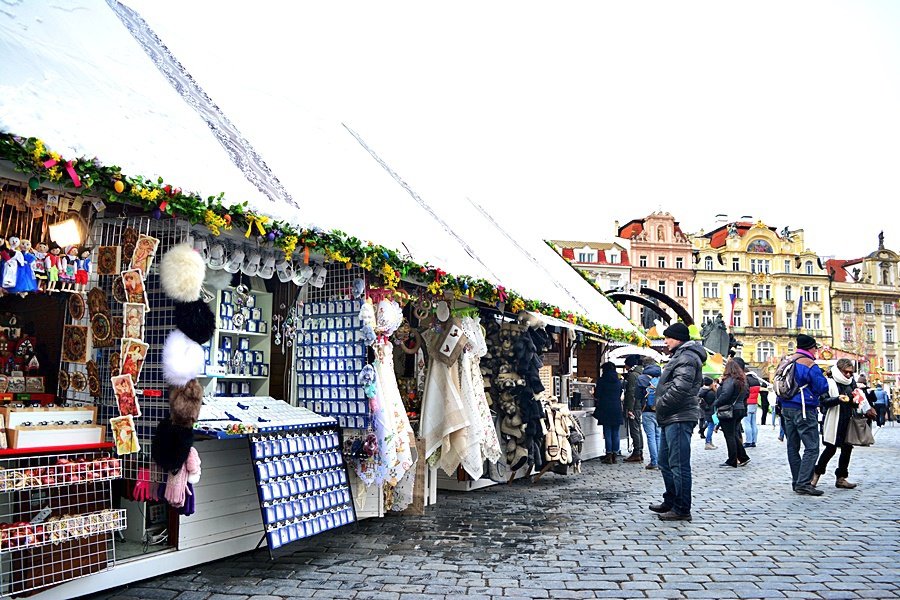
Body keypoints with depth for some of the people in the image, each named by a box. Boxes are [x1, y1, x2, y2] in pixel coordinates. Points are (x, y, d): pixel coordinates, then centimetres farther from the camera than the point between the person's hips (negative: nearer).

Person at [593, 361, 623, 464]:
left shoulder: (601, 380, -6)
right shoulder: (618, 381, 9)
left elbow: (597, 395, -5)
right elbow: (620, 395, 16)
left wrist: (594, 391, 17)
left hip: (606, 409, -4)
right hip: (617, 409, 4)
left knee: (607, 433, -1)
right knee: (615, 433, 7)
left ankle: (609, 456, -1)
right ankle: (614, 455, 10)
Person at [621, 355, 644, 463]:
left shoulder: (632, 375, -13)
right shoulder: (640, 373, 15)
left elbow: (631, 393, -18)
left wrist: (630, 409, -19)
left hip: (634, 406, -9)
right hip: (640, 406, 9)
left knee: (634, 430, -6)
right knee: (638, 429, 13)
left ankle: (636, 453, -4)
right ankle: (640, 453, 17)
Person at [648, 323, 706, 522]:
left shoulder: (687, 357, -12)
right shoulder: (680, 356, 23)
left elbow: (680, 388, -24)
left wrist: (661, 404, -13)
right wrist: (662, 407, 15)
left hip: (680, 418, -11)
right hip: (671, 418, 11)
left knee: (679, 464, -7)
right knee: (666, 463, 18)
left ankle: (682, 509, -3)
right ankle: (671, 502, 29)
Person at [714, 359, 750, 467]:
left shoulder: (729, 380, -17)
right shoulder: (741, 381, 12)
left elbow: (725, 395, -22)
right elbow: (745, 395, 18)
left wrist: (716, 404, -10)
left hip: (728, 411, -9)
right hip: (740, 409, 9)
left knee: (730, 436, -3)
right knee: (734, 435, 17)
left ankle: (732, 461, 1)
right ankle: (743, 457, 18)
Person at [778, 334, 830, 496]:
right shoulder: (810, 365, -12)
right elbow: (822, 387, -13)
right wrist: (822, 377, 6)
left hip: (786, 408, 8)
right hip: (804, 410, -8)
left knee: (792, 447, 12)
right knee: (811, 448, -5)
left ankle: (796, 482, 17)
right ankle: (803, 484, -12)